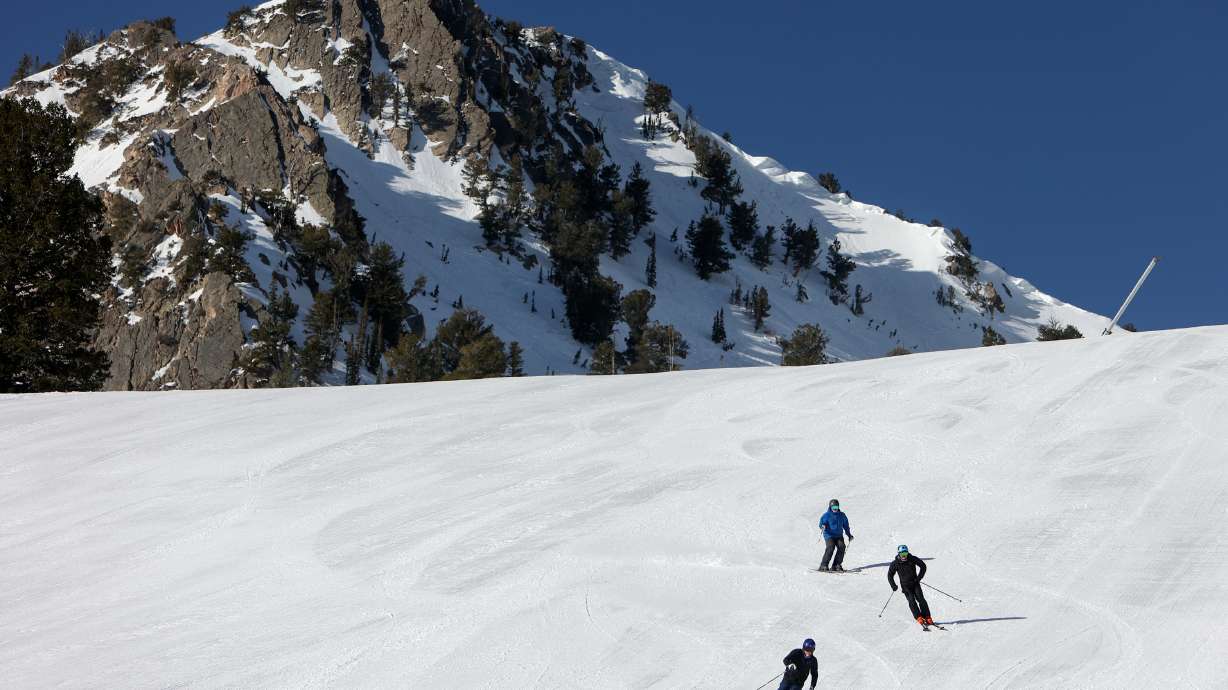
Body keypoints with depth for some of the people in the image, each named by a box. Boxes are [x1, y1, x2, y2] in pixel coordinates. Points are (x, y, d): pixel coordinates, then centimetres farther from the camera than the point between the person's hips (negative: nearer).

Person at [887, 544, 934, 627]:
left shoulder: (912, 559, -7)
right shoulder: (895, 563, -7)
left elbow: (923, 566, 3)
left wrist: (919, 577, -5)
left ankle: (927, 618, -11)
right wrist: (893, 585, -7)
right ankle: (919, 618, -19)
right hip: (905, 585, 0)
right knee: (911, 601, -17)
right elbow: (890, 575, 5)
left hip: (915, 583, 0)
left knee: (920, 599, -12)